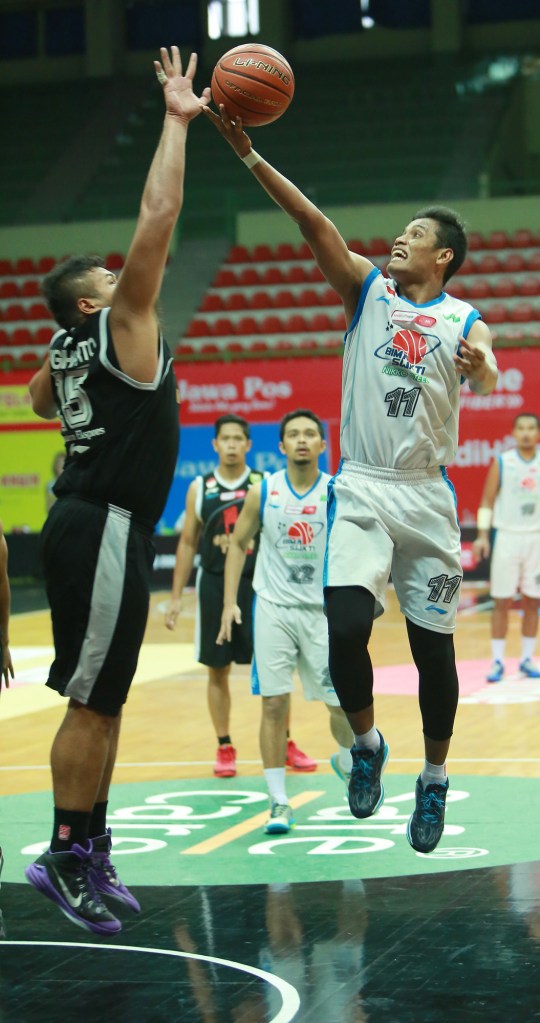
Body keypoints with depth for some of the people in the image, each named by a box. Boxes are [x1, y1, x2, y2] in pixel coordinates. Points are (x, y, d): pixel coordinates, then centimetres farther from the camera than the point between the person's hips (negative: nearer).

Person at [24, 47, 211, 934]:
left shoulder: (69, 348, 12)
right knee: (92, 702, -5)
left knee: (103, 698, 13)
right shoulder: (118, 326, -10)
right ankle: (66, 859, 0)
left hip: (92, 523, 9)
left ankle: (91, 852, 18)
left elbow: (38, 400, 36)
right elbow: (157, 218, -18)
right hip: (104, 529, -9)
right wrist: (177, 120, -12)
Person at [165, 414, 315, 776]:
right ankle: (225, 748, 14)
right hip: (215, 585, 1)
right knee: (218, 670, 4)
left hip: (256, 584, -1)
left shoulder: (264, 485, 0)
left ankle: (285, 745, 13)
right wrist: (176, 596, 6)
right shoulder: (200, 488, 4)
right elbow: (188, 543, 8)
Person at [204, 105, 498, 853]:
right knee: (346, 627, -16)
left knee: (433, 644, 4)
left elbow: (488, 379, -18)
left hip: (428, 496, 0)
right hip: (361, 490, 1)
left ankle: (434, 780, 21)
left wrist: (481, 367, -43)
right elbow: (313, 223, -5)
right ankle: (367, 744, 10)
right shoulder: (368, 289, 6)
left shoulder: (464, 320, 2)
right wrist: (248, 153, -16)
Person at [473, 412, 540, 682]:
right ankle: (497, 661, 2)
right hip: (507, 536, -2)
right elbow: (487, 501, 1)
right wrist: (482, 535, -8)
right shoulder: (501, 463, -1)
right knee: (502, 601, -2)